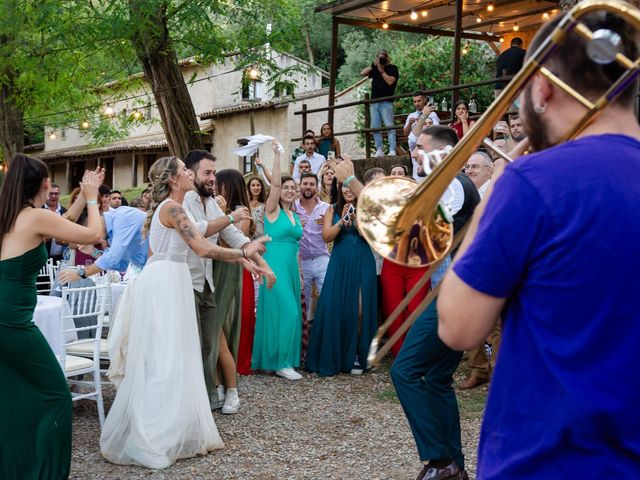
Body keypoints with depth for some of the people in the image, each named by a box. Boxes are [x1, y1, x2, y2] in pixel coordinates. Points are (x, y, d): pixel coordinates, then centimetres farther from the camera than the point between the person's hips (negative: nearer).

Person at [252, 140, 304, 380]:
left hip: (291, 267, 7)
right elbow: (275, 183, -19)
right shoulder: (272, 210, -4)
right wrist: (277, 154, -22)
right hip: (275, 266, -7)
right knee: (286, 312, -11)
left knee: (290, 313, 9)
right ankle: (282, 363, -3)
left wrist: (299, 273, 17)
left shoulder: (295, 216, 16)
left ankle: (279, 359, 19)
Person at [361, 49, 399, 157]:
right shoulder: (375, 68, 19)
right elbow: (362, 73, 11)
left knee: (389, 126, -11)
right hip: (374, 102, 6)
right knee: (375, 127, 1)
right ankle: (379, 151, 4)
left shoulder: (392, 68, 4)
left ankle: (392, 150, -14)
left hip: (386, 102, -6)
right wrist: (373, 65, 3)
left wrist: (381, 70, -7)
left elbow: (390, 81, -10)